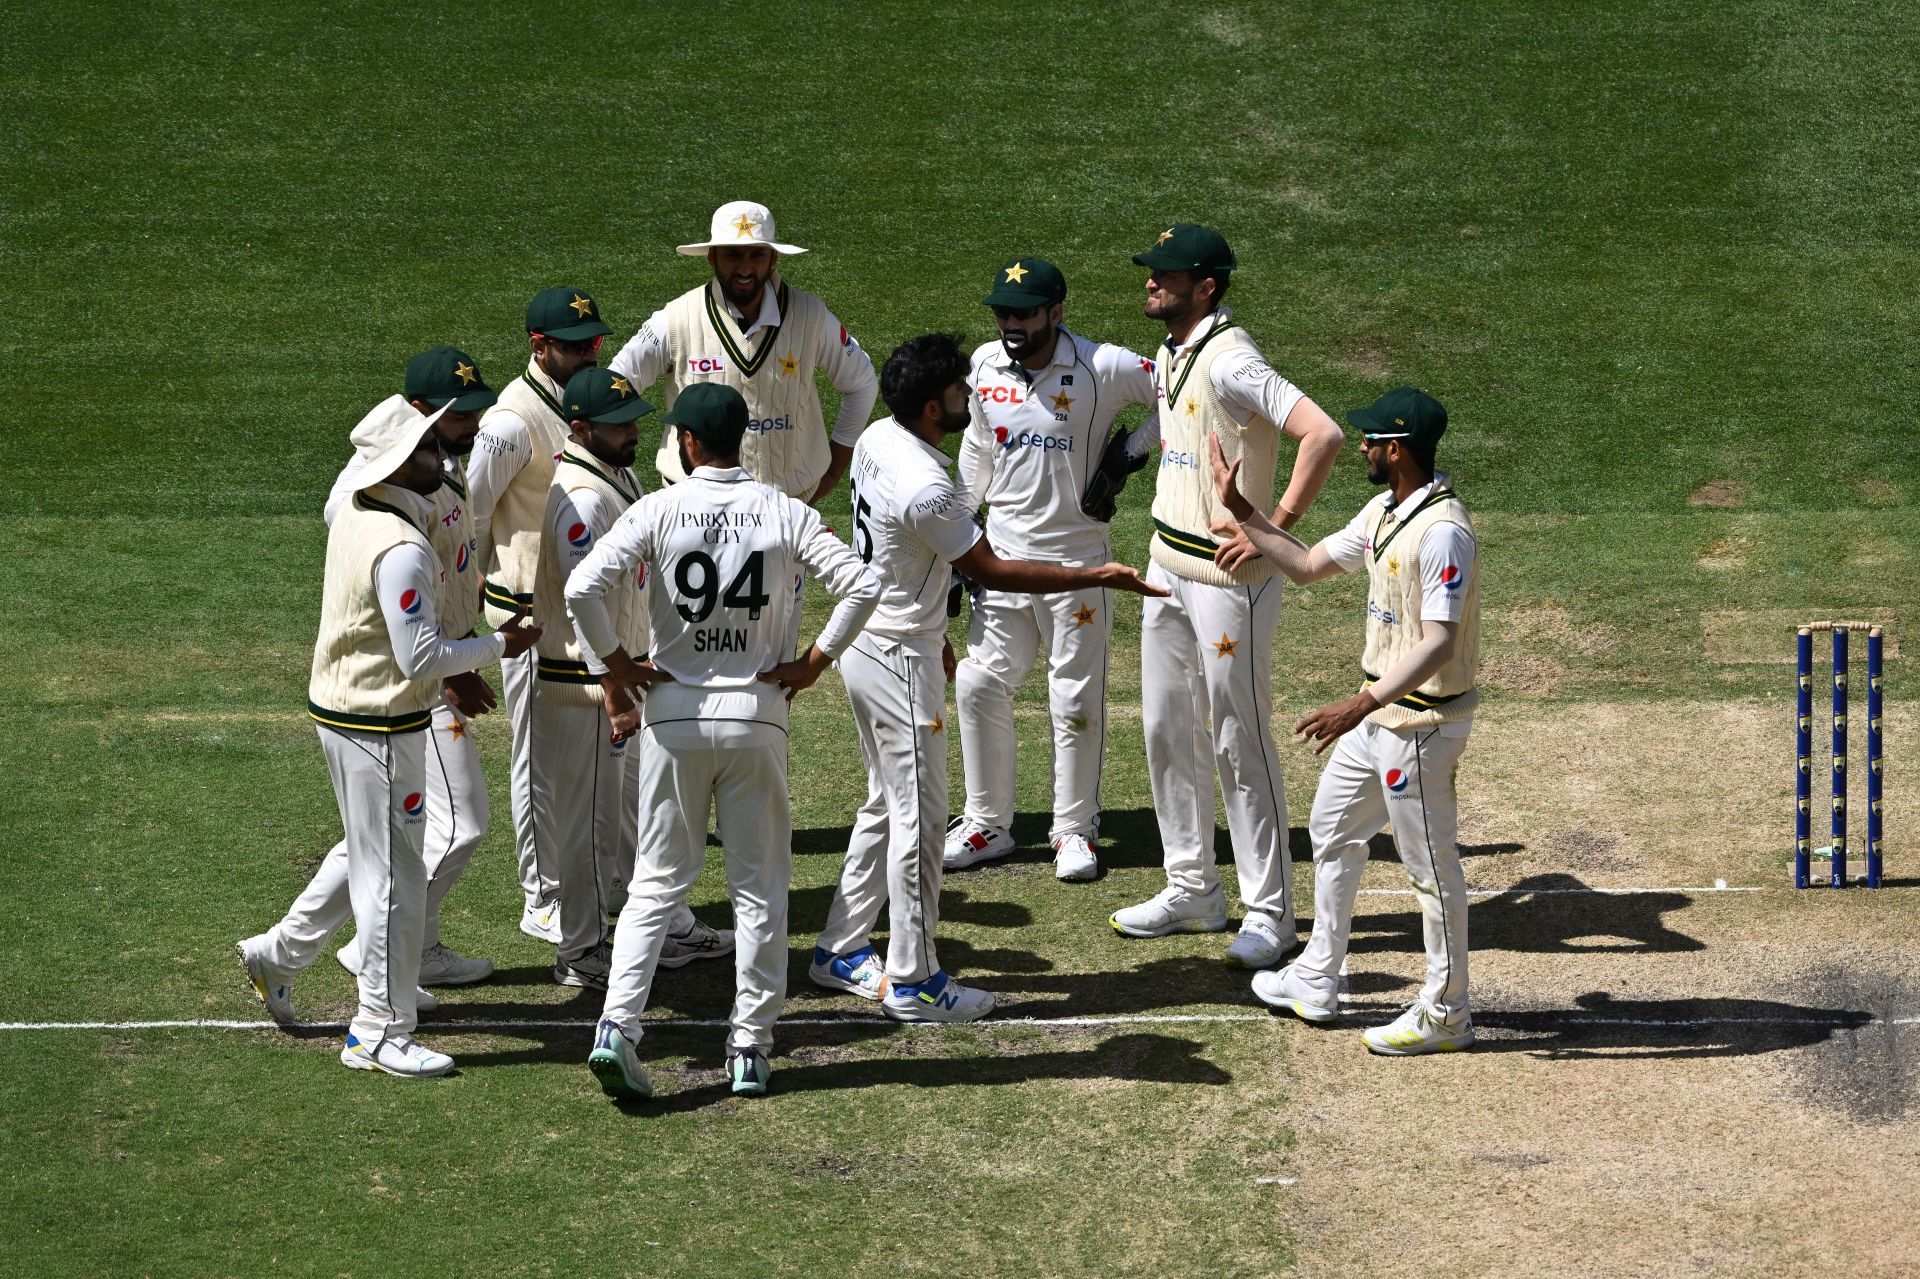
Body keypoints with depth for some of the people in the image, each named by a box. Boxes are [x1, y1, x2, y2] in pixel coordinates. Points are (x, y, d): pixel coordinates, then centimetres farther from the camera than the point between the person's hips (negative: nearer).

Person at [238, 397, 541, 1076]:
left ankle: (277, 955, 34)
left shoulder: (354, 516, 6)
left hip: (338, 705, 10)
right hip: (381, 727, -10)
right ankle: (379, 1035, 8)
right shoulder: (402, 549, -25)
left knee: (371, 859, 24)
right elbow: (421, 658, -24)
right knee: (395, 876, 0)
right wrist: (499, 645, -13)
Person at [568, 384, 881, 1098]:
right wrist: (814, 663, 0)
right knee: (760, 887, 10)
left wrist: (613, 670, -4)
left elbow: (583, 588, -16)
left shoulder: (657, 511, -6)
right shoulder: (784, 514, -2)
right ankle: (750, 1050, 11)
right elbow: (861, 586, -9)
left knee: (658, 881, 9)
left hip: (673, 716, 0)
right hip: (757, 715, 0)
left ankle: (616, 1026, -6)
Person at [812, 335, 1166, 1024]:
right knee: (918, 817, 0)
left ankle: (840, 951, 27)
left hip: (865, 645, 10)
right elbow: (992, 572, -20)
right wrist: (1097, 577, -16)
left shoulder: (876, 440, 1)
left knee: (888, 805, 20)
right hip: (901, 662, -10)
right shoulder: (926, 489, -29)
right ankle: (912, 981, 7)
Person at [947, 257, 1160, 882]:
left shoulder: (1102, 368, -15)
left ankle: (1074, 830, 17)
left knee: (1076, 700, 3)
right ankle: (986, 825, 17)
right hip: (1001, 553, 5)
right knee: (978, 685, 4)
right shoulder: (985, 366, 2)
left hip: (1076, 559, -5)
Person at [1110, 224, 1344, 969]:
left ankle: (1269, 913, 7)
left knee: (1241, 742, -2)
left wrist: (1278, 530, -25)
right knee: (1168, 732, 15)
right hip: (1168, 568, 10)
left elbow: (1322, 434, -31)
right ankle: (1192, 892, 27)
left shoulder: (1229, 362, -21)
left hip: (1230, 576, -10)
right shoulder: (1170, 356, 9)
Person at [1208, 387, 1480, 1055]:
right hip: (1380, 714, 11)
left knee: (1430, 865, 0)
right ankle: (1316, 983, 34)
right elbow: (1307, 565, 19)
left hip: (1423, 721, -11)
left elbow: (1439, 644, -31)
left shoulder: (1443, 530, -25)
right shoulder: (1383, 513, 6)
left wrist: (1361, 706, -39)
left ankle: (1446, 1015, 12)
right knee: (1333, 833, 21)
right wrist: (1240, 510, 13)